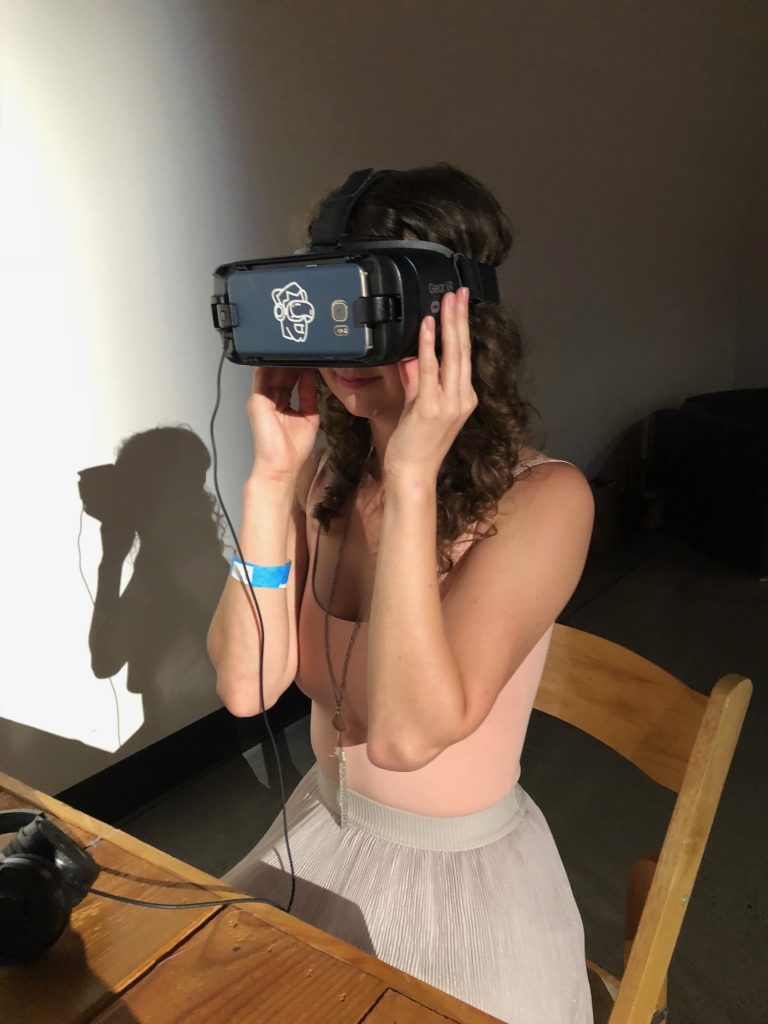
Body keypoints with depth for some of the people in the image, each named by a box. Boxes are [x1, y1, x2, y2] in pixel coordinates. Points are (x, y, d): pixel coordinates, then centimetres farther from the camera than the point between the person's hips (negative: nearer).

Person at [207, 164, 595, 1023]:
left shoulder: (544, 496, -21)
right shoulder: (325, 471, -7)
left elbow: (408, 733, -30)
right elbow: (246, 685, -15)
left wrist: (413, 481, -33)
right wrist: (270, 478, -23)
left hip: (465, 877, -4)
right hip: (319, 835, 5)